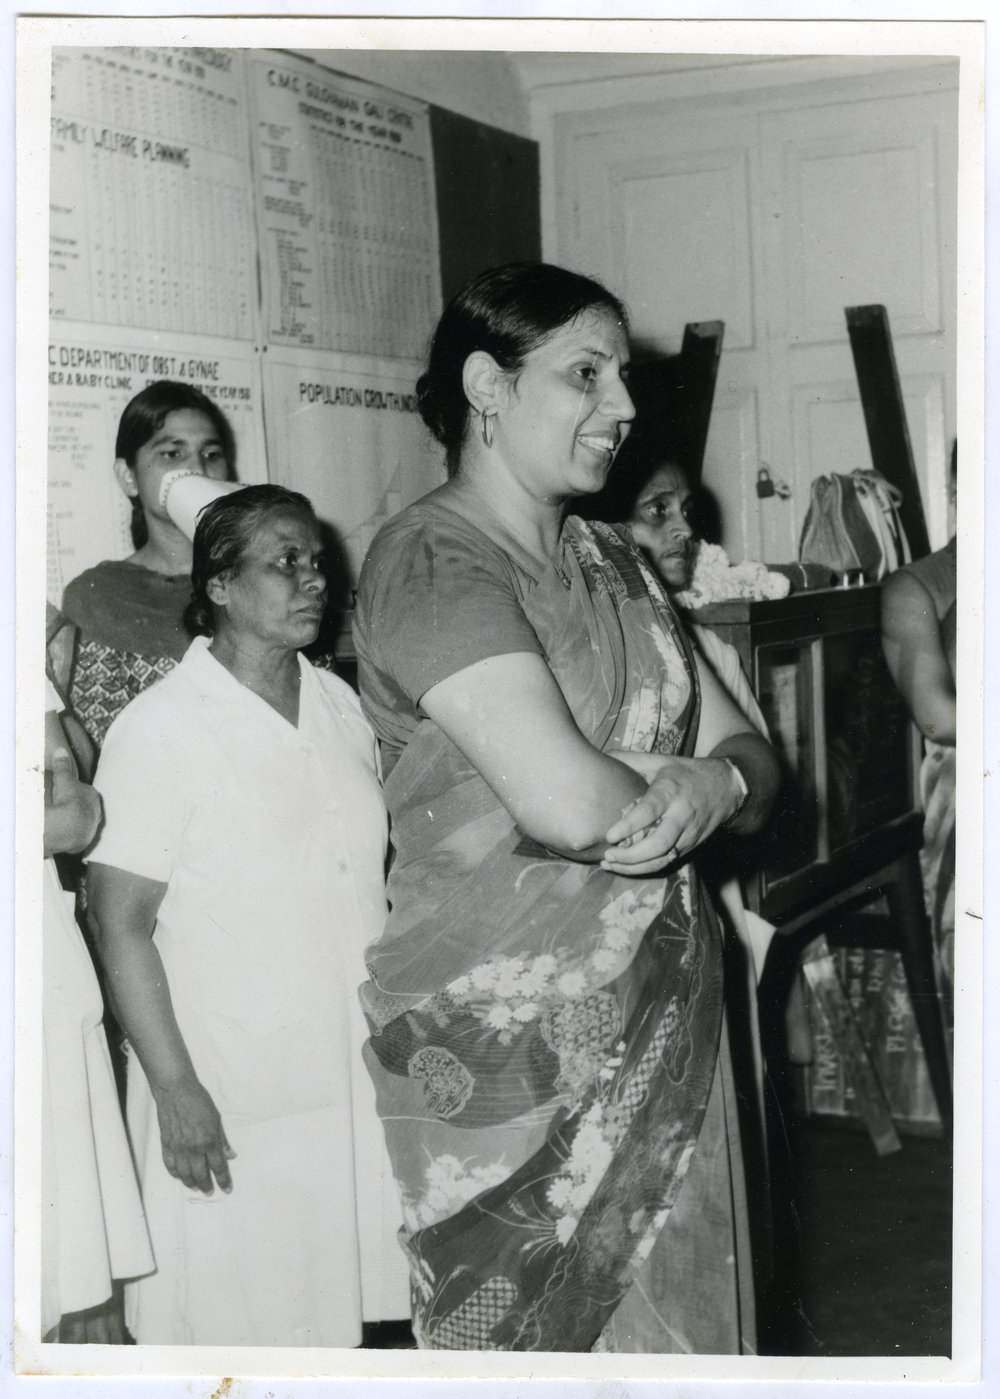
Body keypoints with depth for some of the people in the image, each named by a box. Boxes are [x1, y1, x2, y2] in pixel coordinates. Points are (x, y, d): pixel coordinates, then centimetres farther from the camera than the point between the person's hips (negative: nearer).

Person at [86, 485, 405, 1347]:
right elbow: (121, 925, -14)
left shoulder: (340, 706, 7)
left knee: (340, 1301, 12)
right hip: (230, 1097, -5)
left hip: (358, 1079, 6)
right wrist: (177, 1092, -16)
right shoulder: (161, 729, -13)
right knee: (241, 1320, 5)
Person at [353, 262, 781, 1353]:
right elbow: (569, 801, -26)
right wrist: (677, 790, -5)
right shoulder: (430, 560, -14)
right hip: (505, 1046, -7)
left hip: (664, 1020, 7)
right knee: (529, 1331, 6)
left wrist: (714, 786, -13)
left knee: (674, 1314, 13)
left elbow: (749, 755, 10)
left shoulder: (609, 559, 13)